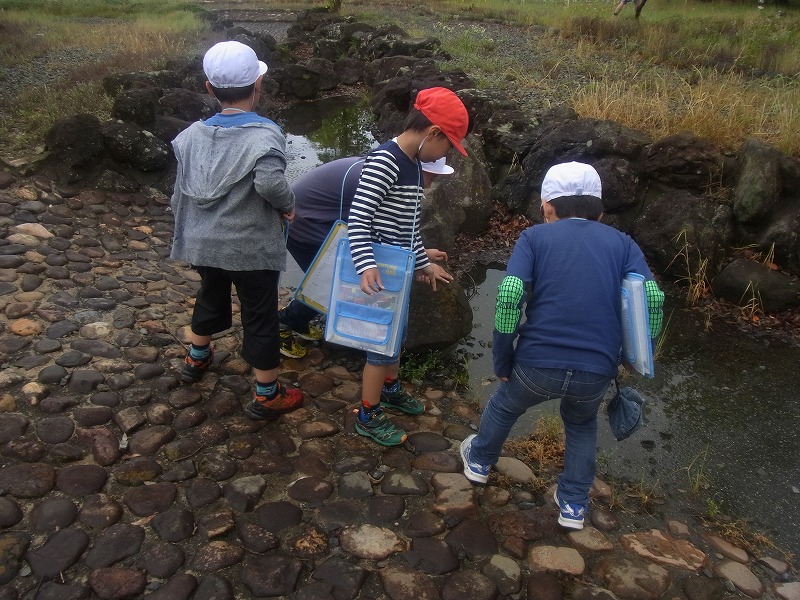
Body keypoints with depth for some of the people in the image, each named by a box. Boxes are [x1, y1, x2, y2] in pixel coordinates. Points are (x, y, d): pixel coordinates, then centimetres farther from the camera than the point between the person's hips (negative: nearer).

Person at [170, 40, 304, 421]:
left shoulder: (192, 135, -1)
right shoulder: (265, 135, -19)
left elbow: (181, 194, 4)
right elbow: (270, 182, -36)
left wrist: (187, 236, 18)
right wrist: (288, 203, -16)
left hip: (203, 243, 6)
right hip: (251, 248, -6)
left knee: (210, 297, 30)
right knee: (260, 318, 9)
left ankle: (196, 359, 52)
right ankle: (267, 396, 23)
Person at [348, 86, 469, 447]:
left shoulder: (413, 164, 9)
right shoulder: (384, 162, -21)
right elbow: (357, 219, -25)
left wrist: (422, 263, 23)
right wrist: (366, 266, -37)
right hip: (379, 272, -9)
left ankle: (390, 390, 47)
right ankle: (368, 416, 21)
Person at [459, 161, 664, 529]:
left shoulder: (534, 237, 6)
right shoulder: (622, 243, 11)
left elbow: (509, 296, -10)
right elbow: (652, 299, -5)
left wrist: (502, 362, -1)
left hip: (537, 364, -1)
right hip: (596, 374, 2)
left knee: (505, 405, 31)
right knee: (582, 424, 34)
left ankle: (480, 460, 54)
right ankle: (574, 504, 39)